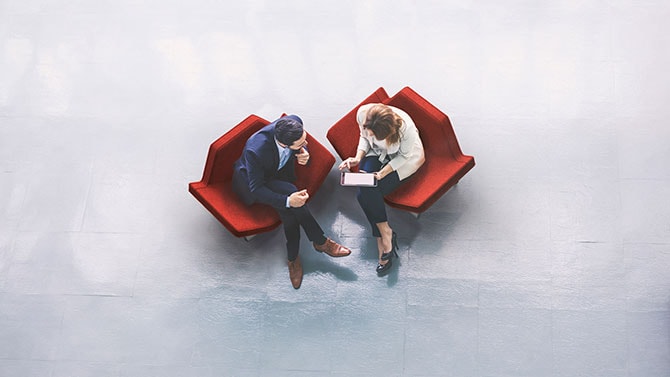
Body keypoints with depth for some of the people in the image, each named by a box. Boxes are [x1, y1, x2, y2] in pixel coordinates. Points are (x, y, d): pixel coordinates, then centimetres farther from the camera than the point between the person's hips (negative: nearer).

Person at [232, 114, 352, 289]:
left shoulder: (295, 122, -26)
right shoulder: (255, 151, -41)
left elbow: (302, 145, 0)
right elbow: (256, 189, -29)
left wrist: (304, 153, -23)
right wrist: (288, 200, -40)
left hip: (281, 172, 5)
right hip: (252, 180, -5)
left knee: (289, 212, -24)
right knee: (289, 192, -31)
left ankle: (293, 257, -5)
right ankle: (321, 242, -15)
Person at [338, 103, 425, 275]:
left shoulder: (405, 127, -37)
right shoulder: (362, 113, -25)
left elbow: (404, 155, -17)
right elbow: (364, 137, -2)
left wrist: (383, 172, -25)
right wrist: (358, 158, -18)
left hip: (403, 159, -4)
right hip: (376, 154, 4)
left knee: (367, 194, -23)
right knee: (364, 191, -23)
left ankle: (383, 237, -6)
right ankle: (385, 234, -8)